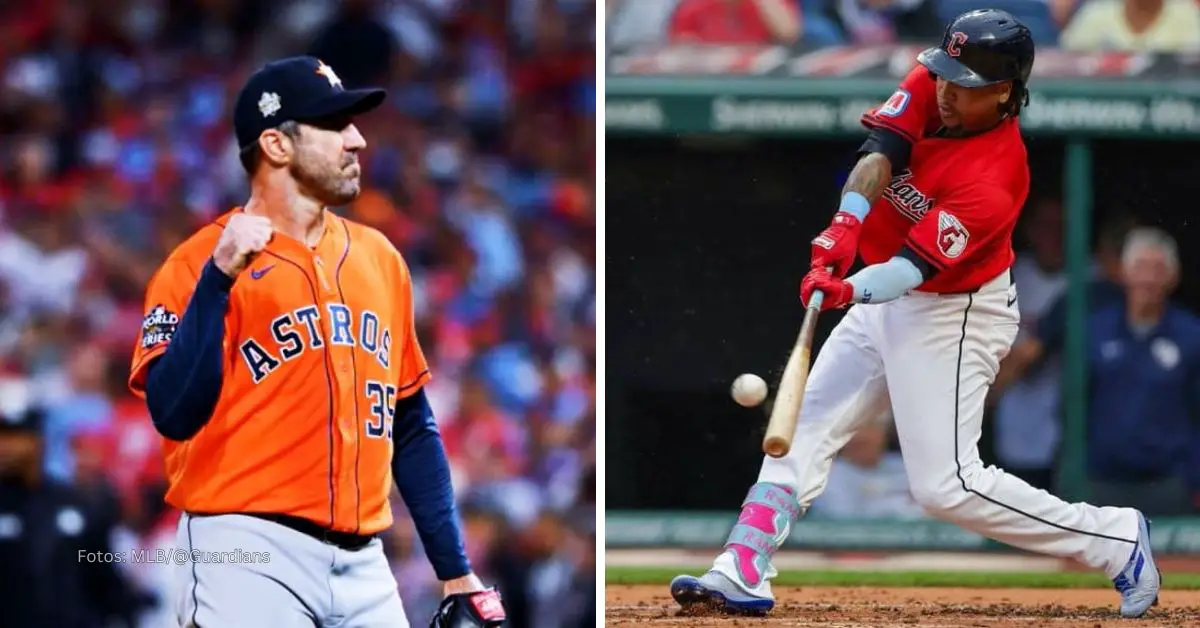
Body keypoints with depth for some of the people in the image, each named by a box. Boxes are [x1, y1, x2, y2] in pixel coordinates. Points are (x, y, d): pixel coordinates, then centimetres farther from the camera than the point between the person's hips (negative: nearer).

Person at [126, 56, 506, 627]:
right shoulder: (197, 264, -4)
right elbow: (174, 413, -17)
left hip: (363, 567, 6)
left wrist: (455, 571, 15)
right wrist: (217, 279, -23)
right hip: (248, 558, -6)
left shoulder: (379, 259, 15)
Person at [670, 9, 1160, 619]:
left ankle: (1117, 540, -3)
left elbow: (914, 267, -34)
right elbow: (879, 154, -22)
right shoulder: (929, 84, -10)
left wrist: (852, 291, -53)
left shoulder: (994, 180, -29)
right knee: (804, 427, 5)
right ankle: (742, 573, 4)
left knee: (945, 486, -12)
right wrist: (844, 229, -40)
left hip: (952, 316, -8)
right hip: (886, 301, 8)